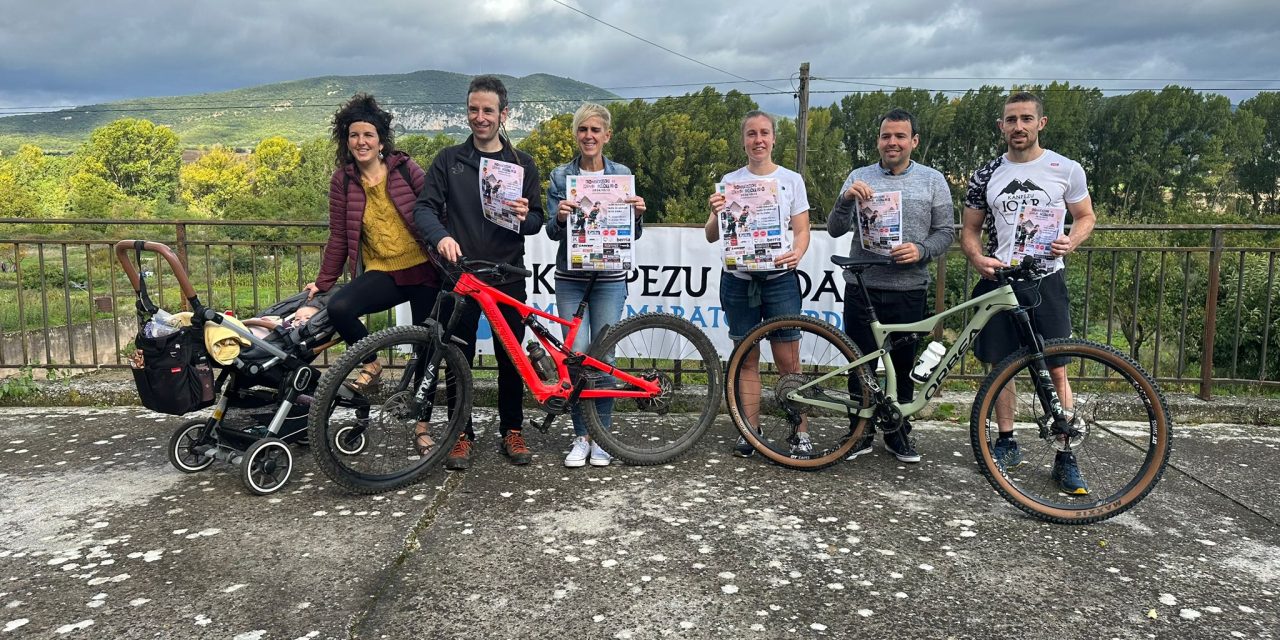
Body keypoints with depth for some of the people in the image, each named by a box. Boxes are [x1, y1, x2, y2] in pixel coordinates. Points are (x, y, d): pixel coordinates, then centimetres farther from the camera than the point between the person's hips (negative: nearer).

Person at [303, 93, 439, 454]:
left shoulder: (405, 168, -3)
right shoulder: (342, 181, 2)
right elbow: (338, 237, 6)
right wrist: (323, 283, 7)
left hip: (423, 269, -1)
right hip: (382, 272, 1)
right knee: (338, 307, -28)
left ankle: (422, 429, 19)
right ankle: (371, 365, 1)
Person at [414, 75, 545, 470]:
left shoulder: (522, 164, 7)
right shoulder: (448, 160, 5)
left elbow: (537, 220, 8)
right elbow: (425, 208, -2)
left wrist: (524, 217, -16)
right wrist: (441, 236, -23)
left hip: (507, 275, 1)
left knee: (510, 358, 7)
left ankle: (512, 431, 20)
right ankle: (462, 434, 17)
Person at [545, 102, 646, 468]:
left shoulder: (622, 175, 6)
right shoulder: (561, 177, 5)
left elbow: (633, 234, 6)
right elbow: (552, 232, 0)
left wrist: (637, 214, -15)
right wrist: (559, 218, -22)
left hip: (609, 278, 0)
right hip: (571, 277, 0)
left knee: (604, 356, 1)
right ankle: (581, 437, 10)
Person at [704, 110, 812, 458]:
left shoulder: (791, 180, 4)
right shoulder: (730, 182, 6)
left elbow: (802, 230, 3)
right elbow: (711, 236, 3)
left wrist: (797, 253, -20)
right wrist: (716, 214, -19)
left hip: (779, 278, -2)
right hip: (739, 280, 2)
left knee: (788, 362, -1)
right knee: (747, 360, 9)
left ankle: (801, 433, 8)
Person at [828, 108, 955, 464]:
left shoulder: (933, 180, 6)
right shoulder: (859, 177, 6)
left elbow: (946, 231, 5)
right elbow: (835, 229, 0)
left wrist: (921, 251, -15)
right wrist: (846, 199, -19)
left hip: (908, 290, 0)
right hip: (862, 287, 0)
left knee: (903, 365, 10)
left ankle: (898, 432, 25)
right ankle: (862, 432, 21)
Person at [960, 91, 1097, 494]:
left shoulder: (1066, 170, 2)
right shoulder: (985, 176, 6)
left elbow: (1086, 216, 10)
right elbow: (970, 230, 11)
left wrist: (1071, 242, -12)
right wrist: (979, 259, -10)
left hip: (1046, 281, -2)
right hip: (998, 280, 2)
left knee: (1056, 371, -2)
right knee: (1001, 366, 8)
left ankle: (1065, 457, 6)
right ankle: (1006, 444, 22)